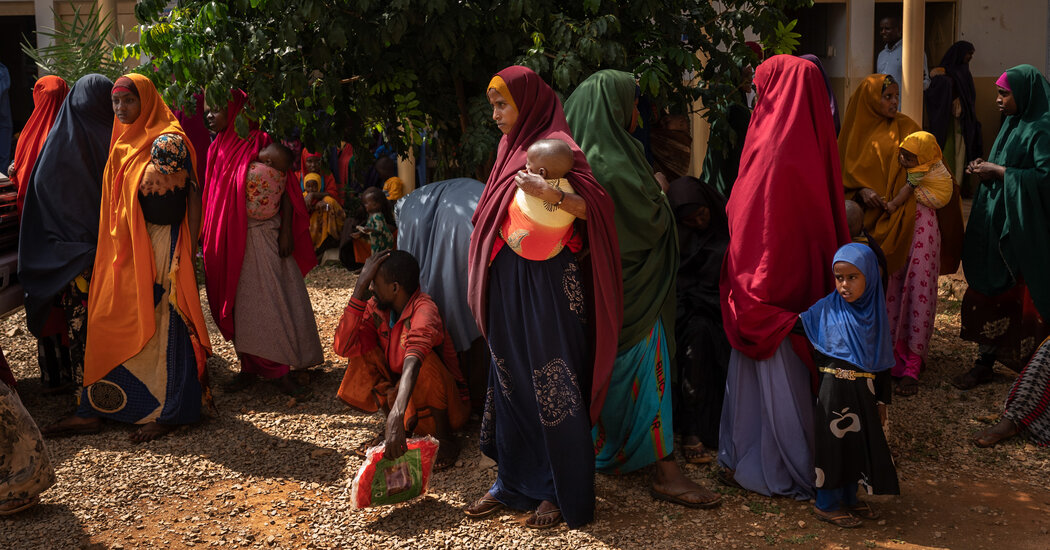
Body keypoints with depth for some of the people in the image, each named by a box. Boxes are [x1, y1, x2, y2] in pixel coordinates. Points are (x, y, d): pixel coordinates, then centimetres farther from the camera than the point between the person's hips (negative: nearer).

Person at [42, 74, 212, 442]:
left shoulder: (169, 140, -10)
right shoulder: (122, 142, 14)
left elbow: (193, 195, -14)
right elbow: (115, 201, 18)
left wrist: (187, 251, -19)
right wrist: (114, 245, 11)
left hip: (162, 246, -8)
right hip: (125, 247, 8)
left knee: (162, 324, -2)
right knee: (109, 322, 9)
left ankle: (169, 412, 8)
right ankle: (95, 411, 16)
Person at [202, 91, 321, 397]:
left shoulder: (262, 144, -8)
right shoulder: (217, 149, 10)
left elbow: (285, 190, -7)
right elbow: (212, 197, 14)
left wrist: (286, 232, -13)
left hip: (261, 237, -5)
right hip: (228, 240, 6)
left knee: (270, 300, -3)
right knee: (239, 301, 8)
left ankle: (280, 371, 2)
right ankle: (249, 368, 17)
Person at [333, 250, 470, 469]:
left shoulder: (424, 309, -28)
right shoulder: (377, 308, -7)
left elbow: (413, 361, -45)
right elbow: (343, 346, -20)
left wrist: (397, 416, -60)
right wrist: (360, 287, -24)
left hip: (449, 407, -6)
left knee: (424, 360, -34)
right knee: (363, 351, -11)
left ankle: (445, 439, -13)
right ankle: (392, 427, 0)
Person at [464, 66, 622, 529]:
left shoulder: (556, 146, -9)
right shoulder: (511, 146, 14)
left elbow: (597, 206, -18)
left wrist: (550, 194, -34)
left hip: (546, 283, -7)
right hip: (506, 284, 8)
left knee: (551, 382, 0)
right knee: (510, 379, 12)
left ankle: (563, 492, 12)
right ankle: (512, 481, 24)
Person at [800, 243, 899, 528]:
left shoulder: (874, 311, 5)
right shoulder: (827, 308, -6)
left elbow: (880, 360, 10)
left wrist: (881, 398, 12)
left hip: (863, 391, 4)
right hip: (835, 390, -4)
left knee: (859, 442, 12)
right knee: (835, 442, 1)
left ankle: (848, 499, 30)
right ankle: (827, 504, 16)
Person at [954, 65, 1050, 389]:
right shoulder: (1013, 124, 13)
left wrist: (997, 171, -19)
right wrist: (986, 169, 2)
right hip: (998, 225, 9)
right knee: (989, 292, 10)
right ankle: (985, 363, 18)